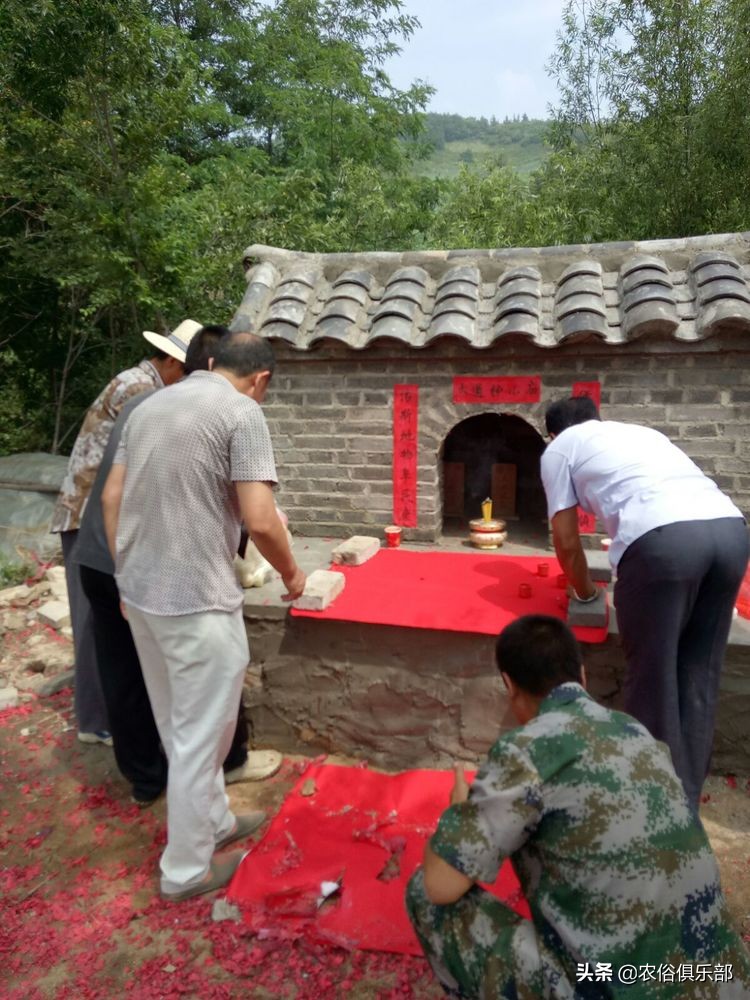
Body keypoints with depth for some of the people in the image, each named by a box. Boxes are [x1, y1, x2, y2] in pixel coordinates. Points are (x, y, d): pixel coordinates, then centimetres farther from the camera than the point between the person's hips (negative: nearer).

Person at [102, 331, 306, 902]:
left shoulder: (151, 405, 11)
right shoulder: (242, 412, -12)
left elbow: (111, 499, 12)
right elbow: (259, 519, -19)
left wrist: (129, 574, 19)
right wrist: (291, 573, -1)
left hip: (140, 591, 8)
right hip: (196, 599, -8)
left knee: (180, 725, 22)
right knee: (200, 733, 9)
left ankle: (215, 821, 41)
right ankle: (187, 868, 26)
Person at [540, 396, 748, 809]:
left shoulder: (558, 449, 21)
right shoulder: (639, 431, 37)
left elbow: (566, 540, 18)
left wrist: (585, 591, 36)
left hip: (663, 536, -6)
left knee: (653, 680, 8)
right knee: (698, 677, 17)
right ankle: (685, 804, 29)